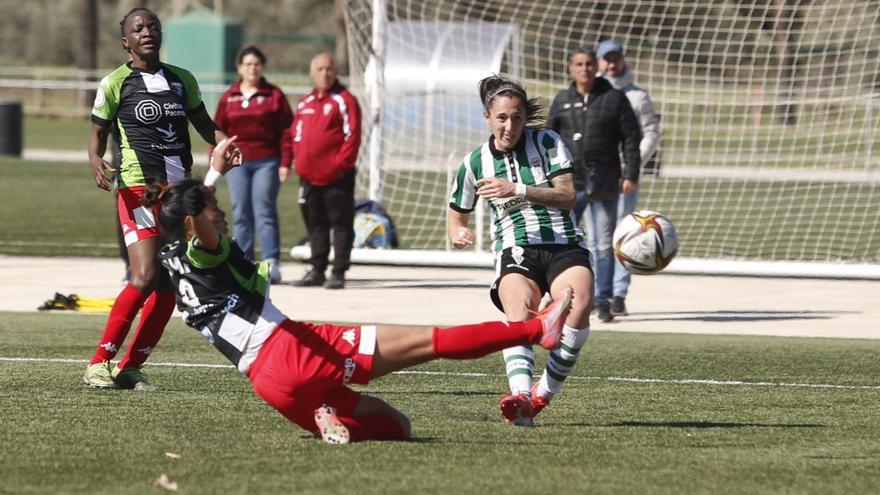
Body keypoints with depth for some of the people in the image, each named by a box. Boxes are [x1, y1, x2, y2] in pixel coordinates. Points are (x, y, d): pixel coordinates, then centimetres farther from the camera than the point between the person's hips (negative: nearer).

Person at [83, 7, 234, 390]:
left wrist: (226, 145, 0)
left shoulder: (182, 81, 13)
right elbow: (98, 132, 5)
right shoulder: (115, 84, 0)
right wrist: (96, 161, -17)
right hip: (138, 189, -6)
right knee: (145, 277, -18)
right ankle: (99, 364, -10)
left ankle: (130, 368, 10)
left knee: (168, 287, 2)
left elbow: (204, 125, 22)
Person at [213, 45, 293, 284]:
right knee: (241, 214, 4)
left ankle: (272, 263, -12)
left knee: (265, 211, -9)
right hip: (237, 163, 3)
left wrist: (285, 163, -7)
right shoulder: (229, 98, 10)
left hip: (266, 162, -3)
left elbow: (286, 131, 0)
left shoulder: (274, 96, 3)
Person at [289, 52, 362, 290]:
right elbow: (296, 135, 19)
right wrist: (300, 162, 6)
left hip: (337, 177, -6)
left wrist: (341, 163, -16)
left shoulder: (344, 101, -5)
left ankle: (338, 273, -2)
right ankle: (317, 270, 19)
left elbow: (352, 136, -10)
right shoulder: (305, 103, 15)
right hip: (309, 177, 6)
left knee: (340, 224, -3)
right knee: (315, 225, 12)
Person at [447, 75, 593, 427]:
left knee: (579, 304, -34)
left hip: (564, 246, 0)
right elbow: (456, 216, 21)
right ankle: (521, 396, -56)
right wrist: (458, 233, -3)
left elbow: (567, 196, -3)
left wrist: (518, 190, -13)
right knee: (518, 308, -35)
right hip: (515, 251, 0)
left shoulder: (547, 143, 6)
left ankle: (545, 392, -19)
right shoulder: (474, 163, 10)